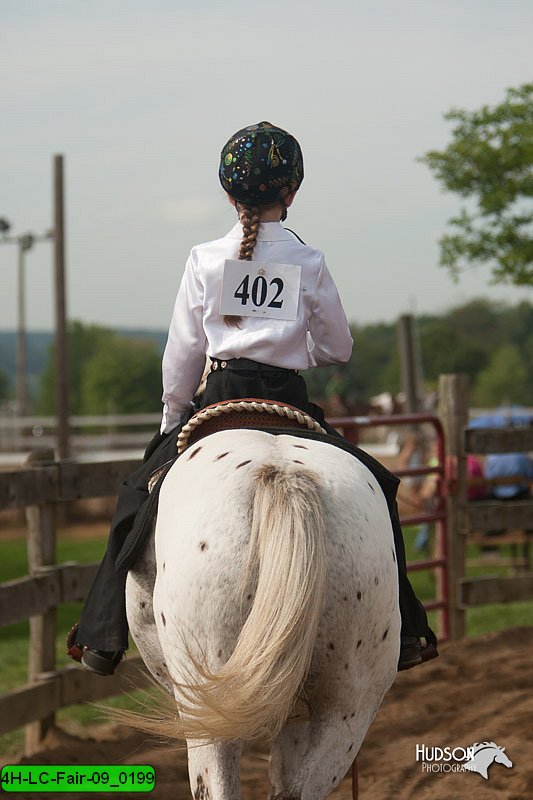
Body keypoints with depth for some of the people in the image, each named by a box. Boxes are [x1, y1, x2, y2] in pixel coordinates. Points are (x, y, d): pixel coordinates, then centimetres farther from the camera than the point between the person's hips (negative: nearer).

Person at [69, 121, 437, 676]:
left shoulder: (205, 260, 0)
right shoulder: (310, 263, 0)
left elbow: (181, 355, 4)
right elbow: (338, 349, 8)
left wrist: (171, 423, 17)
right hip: (290, 402, 0)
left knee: (139, 494, 14)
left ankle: (104, 635, 6)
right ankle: (402, 633, 10)